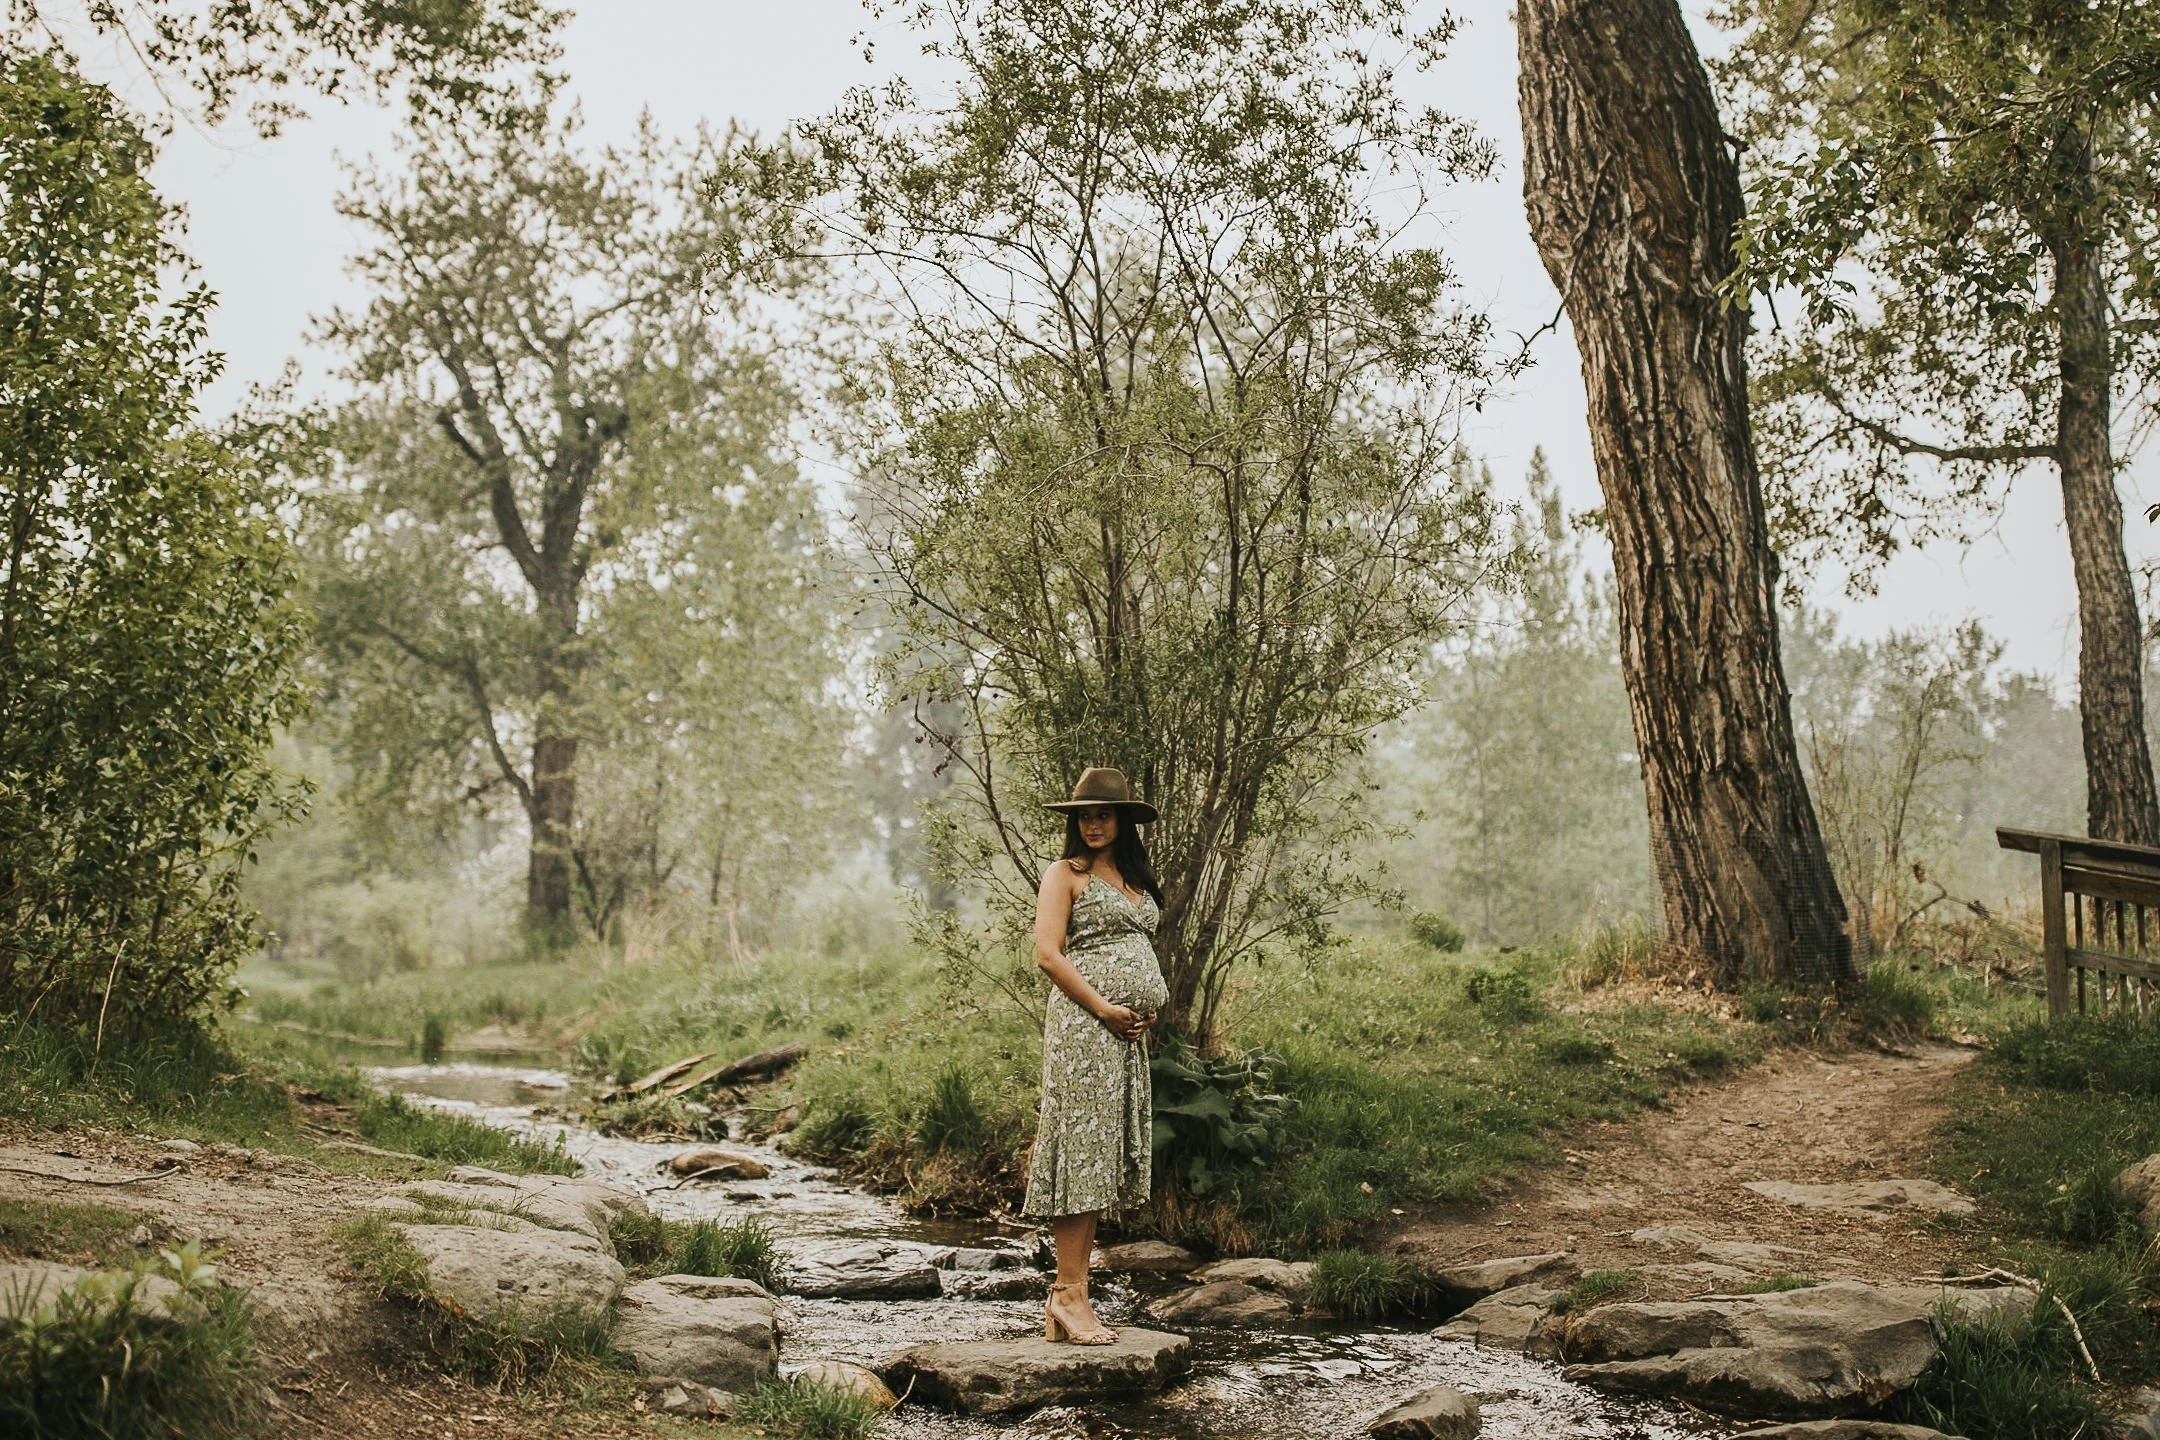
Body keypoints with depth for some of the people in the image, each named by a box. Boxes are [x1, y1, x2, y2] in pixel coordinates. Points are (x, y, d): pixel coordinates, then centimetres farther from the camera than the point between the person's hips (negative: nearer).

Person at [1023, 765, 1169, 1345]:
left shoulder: (1134, 878, 20)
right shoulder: (1065, 873, 0)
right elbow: (1048, 954, -10)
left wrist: (1149, 1010, 9)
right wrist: (1104, 1010, -14)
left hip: (1129, 1033, 8)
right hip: (1083, 1024, -8)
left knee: (1103, 1160, 6)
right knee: (1082, 1151, -11)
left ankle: (1067, 1298, 10)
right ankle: (1069, 1294, -8)